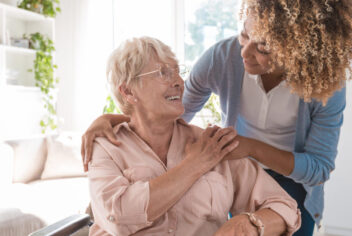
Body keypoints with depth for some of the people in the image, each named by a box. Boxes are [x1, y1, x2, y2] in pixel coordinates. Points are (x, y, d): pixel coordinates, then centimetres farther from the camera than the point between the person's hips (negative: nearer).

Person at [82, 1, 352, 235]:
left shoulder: (326, 84, -27)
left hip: (293, 182, 0)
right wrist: (112, 119, -25)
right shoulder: (222, 57, -25)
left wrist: (253, 147, -33)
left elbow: (320, 168, -18)